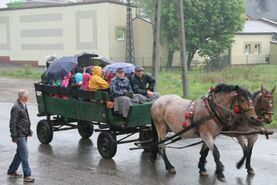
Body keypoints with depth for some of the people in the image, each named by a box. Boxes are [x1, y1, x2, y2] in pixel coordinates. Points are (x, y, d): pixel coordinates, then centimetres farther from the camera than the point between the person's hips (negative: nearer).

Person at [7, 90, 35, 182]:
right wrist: (14, 136, -19)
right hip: (20, 135, -10)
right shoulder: (16, 108, -18)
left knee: (20, 154, 17)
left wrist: (29, 131, 20)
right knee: (24, 155, -8)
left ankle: (12, 171, 30)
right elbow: (12, 123, -18)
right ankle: (27, 175, -4)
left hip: (24, 134, 10)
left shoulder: (23, 106, 12)